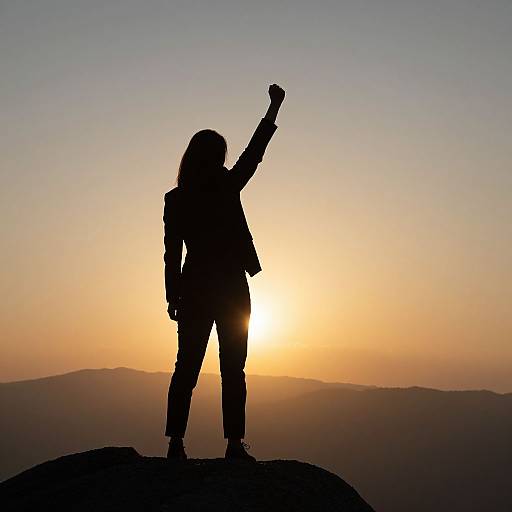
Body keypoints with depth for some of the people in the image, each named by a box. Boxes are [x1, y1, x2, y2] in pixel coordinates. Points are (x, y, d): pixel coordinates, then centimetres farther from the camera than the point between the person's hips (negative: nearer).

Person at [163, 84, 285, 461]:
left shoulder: (175, 199, 1)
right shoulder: (227, 187, -6)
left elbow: (172, 254, 0)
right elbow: (255, 151, 6)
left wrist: (173, 298, 5)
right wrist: (275, 107, 15)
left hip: (194, 291, 3)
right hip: (232, 290, -2)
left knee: (187, 367, 7)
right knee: (233, 369, 3)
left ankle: (176, 443, 3)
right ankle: (234, 443, 0)